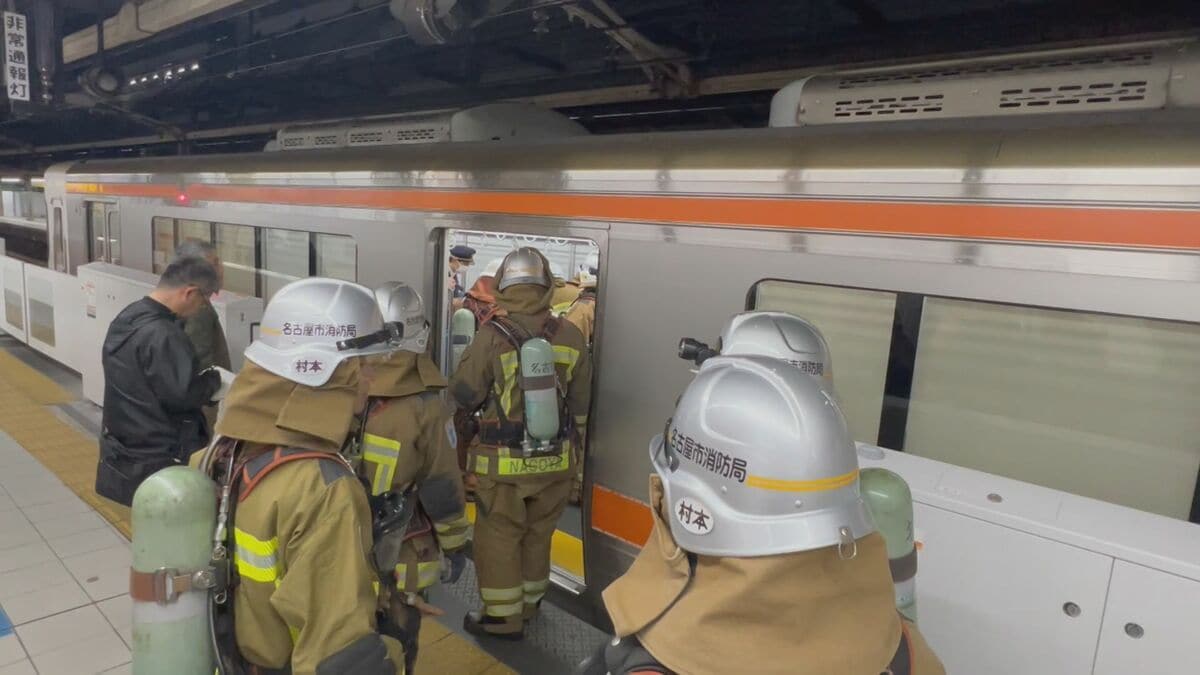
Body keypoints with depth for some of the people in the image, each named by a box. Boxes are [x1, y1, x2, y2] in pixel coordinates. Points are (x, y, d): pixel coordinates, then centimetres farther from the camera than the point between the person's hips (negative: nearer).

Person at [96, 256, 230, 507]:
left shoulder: (128, 317, 6)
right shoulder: (161, 335, -27)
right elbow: (182, 394, -24)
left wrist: (204, 380, 6)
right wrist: (215, 379, -7)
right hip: (157, 459, -10)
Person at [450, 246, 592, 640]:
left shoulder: (492, 337, -16)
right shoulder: (571, 337, -3)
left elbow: (463, 396, -7)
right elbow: (580, 406, 5)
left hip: (505, 462, -4)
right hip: (555, 460, 4)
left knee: (499, 537, 13)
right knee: (537, 533, 21)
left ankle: (503, 617, 24)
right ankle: (530, 603, 38)